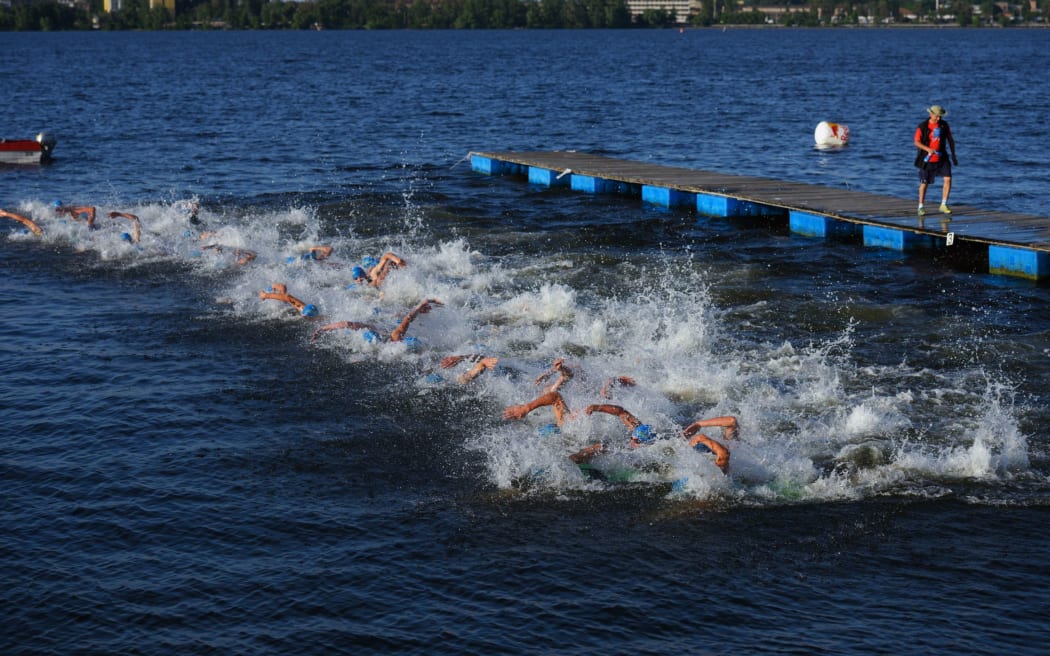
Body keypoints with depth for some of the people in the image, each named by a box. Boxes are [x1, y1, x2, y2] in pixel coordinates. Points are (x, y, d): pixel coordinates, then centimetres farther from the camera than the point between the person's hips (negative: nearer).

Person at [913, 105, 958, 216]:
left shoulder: (944, 125, 3)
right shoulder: (922, 127, -8)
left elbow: (950, 140, 12)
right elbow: (917, 142, -9)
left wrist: (953, 155, 12)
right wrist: (928, 149, -26)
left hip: (941, 158, 3)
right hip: (927, 159, -2)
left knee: (948, 179, -13)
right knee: (924, 183, 5)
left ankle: (943, 205, -4)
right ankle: (921, 207, 20)